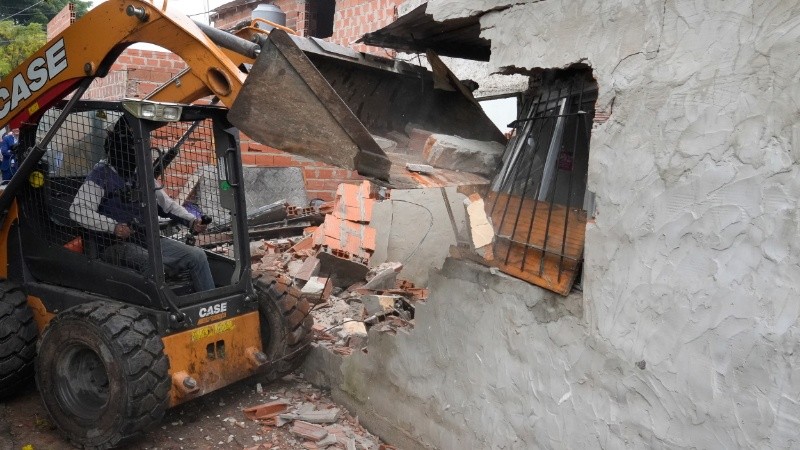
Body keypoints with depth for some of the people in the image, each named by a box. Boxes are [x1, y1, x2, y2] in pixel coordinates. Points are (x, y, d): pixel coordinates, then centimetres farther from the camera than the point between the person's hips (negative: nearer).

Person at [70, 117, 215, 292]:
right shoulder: (101, 176, -3)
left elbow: (168, 204, 23)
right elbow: (77, 211, -11)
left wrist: (192, 221, 5)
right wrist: (113, 226, -25)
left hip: (149, 241, 6)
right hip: (118, 245, -6)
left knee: (197, 256, -8)